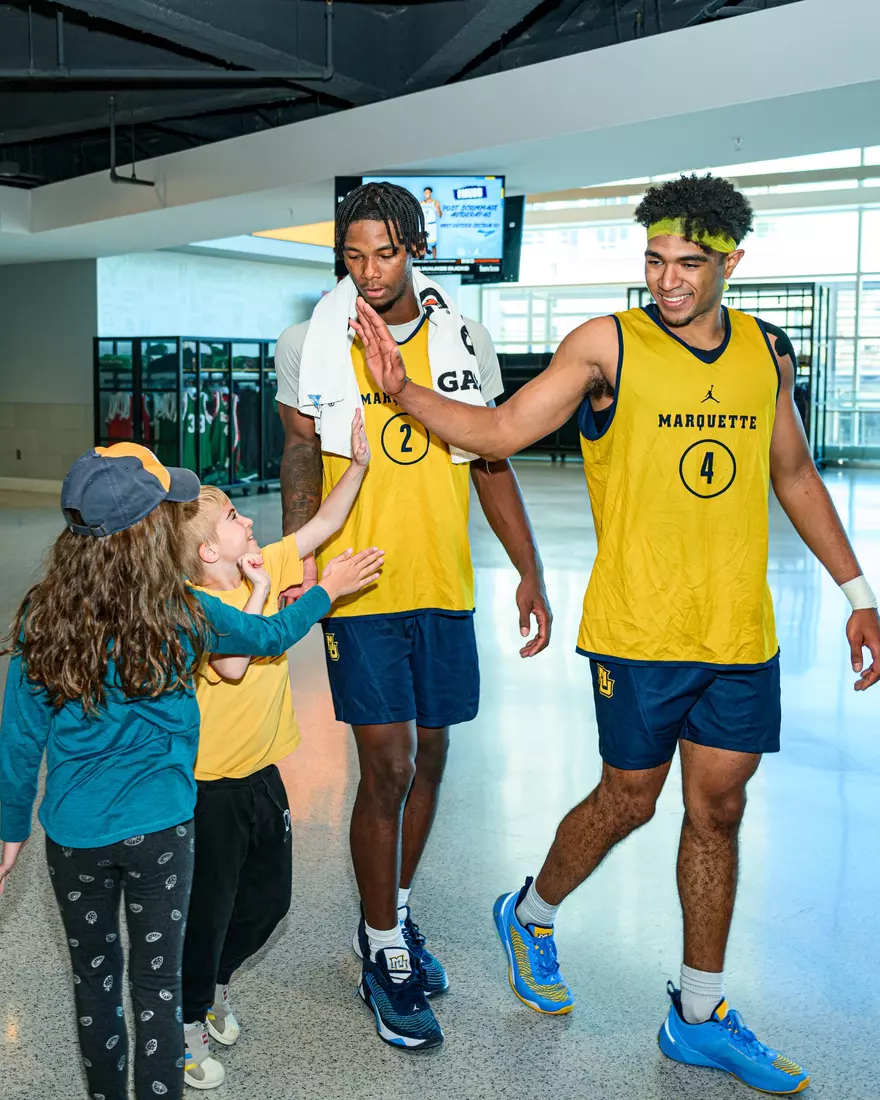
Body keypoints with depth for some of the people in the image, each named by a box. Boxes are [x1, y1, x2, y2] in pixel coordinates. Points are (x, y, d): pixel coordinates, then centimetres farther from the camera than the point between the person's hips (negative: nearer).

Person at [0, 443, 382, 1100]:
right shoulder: (183, 616, -14)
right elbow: (272, 636, 4)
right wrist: (327, 591, 21)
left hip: (74, 835, 2)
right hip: (158, 828, -2)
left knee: (94, 979, 19)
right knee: (158, 980, 12)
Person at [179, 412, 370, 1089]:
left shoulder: (267, 567, -1)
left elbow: (323, 526, 3)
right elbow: (234, 663, -37)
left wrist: (359, 462, -5)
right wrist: (260, 590, -29)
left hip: (262, 775, 7)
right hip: (210, 787, -7)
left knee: (270, 896, 19)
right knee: (208, 910, 8)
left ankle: (214, 979, 45)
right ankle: (190, 1018, 30)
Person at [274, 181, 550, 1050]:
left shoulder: (464, 340, 5)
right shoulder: (312, 343, -3)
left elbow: (491, 463, 10)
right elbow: (300, 452, -4)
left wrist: (530, 573, 6)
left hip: (444, 587, 4)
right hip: (360, 588, -4)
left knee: (428, 759, 13)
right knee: (387, 770, -4)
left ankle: (392, 914, 35)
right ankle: (383, 953, 15)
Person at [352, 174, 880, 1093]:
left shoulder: (765, 351, 7)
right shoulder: (607, 345, -6)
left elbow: (794, 477, 16)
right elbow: (500, 432, -9)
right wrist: (401, 390, -23)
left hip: (741, 632, 5)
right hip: (638, 627, -4)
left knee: (717, 810, 10)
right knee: (630, 799, 7)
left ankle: (700, 1018, 26)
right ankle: (530, 915, 37)